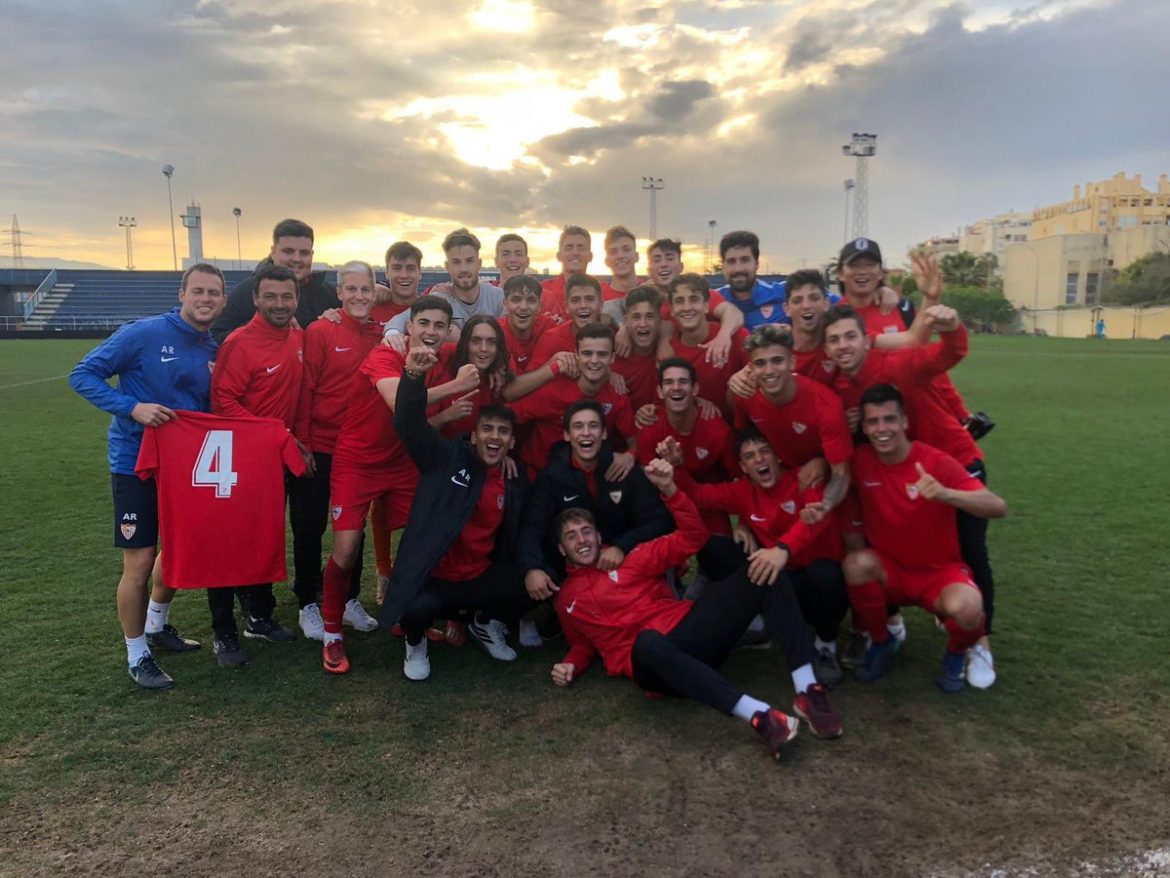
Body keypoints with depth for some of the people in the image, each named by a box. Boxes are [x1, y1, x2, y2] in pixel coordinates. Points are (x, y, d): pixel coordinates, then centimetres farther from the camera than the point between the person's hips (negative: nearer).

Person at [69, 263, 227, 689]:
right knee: (140, 562, -3)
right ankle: (137, 655, 16)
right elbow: (83, 374, -12)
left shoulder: (213, 350, 5)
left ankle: (157, 625, 41)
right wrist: (132, 407, -25)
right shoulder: (143, 333, -13)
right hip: (136, 462, -6)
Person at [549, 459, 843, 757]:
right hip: (648, 658, -3)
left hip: (690, 635, 3)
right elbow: (584, 643, 31)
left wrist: (669, 489, -5)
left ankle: (807, 690, -28)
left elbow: (691, 538, 10)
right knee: (647, 640, -44)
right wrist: (571, 666, 7)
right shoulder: (566, 599, 20)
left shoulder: (632, 558, 18)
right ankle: (760, 715, -52)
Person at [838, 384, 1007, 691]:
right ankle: (880, 641, -2)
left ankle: (956, 653, 4)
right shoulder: (860, 461, -9)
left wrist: (945, 494, -46)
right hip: (890, 569, 3)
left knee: (965, 608, -35)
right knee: (856, 563, -31)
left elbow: (999, 508, -28)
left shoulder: (936, 462, -18)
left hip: (940, 571, -2)